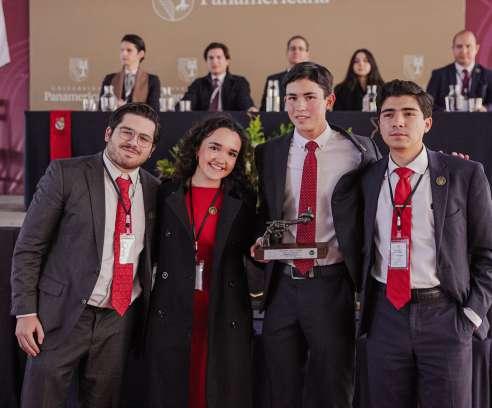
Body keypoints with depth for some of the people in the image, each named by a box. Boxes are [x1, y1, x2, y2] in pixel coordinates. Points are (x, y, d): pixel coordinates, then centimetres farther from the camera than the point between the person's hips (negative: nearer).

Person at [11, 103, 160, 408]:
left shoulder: (154, 190, 5)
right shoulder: (66, 174, -6)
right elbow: (29, 247, -5)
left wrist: (150, 317, 9)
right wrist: (26, 311, -10)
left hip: (121, 320, 4)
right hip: (63, 314, -3)